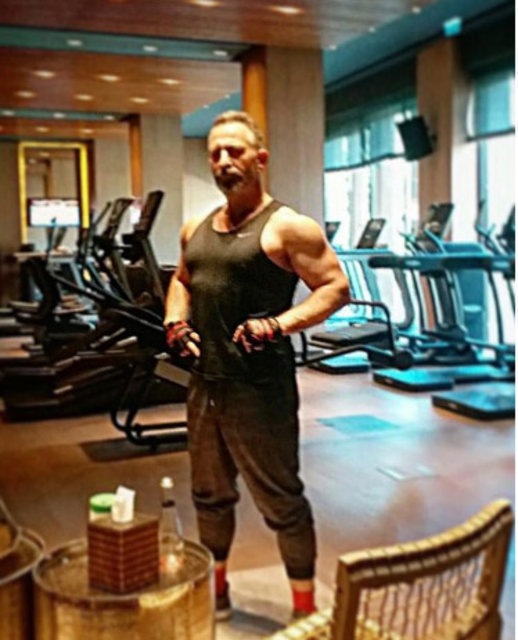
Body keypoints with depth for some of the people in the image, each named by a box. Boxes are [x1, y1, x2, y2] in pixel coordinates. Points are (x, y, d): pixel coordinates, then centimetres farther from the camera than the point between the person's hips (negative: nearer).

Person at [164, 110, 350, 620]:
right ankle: (215, 590, 40)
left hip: (260, 389, -7)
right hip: (204, 383, 7)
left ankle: (305, 610, 20)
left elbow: (336, 287, -12)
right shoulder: (196, 228, 12)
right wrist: (175, 321, 7)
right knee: (210, 494, 20)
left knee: (281, 502, 3)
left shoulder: (286, 227, -10)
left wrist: (277, 325, -23)